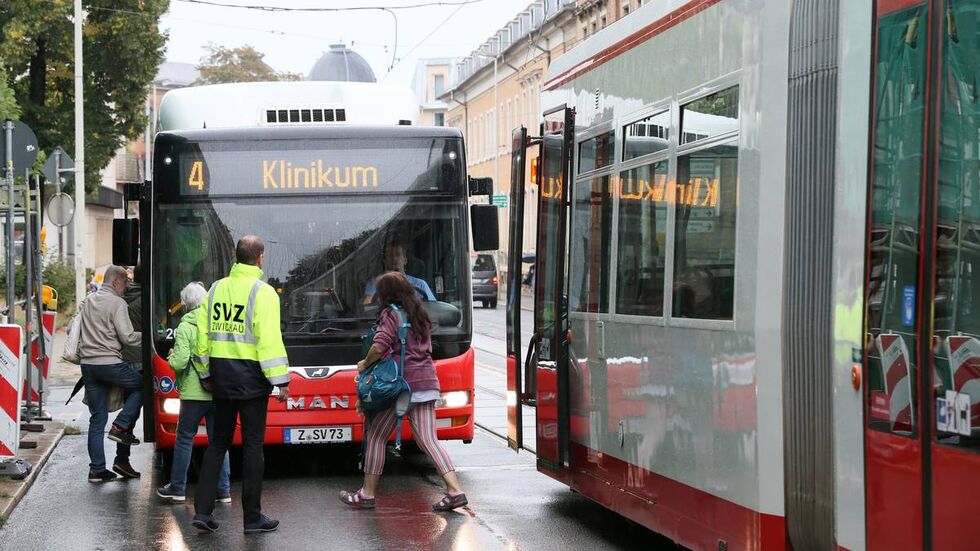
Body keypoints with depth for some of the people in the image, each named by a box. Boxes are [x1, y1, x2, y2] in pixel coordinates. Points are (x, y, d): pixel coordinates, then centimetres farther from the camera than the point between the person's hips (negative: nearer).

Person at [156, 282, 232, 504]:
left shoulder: (185, 327, -9)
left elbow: (179, 362, -14)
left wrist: (172, 356, 6)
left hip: (194, 393, -4)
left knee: (184, 439, 7)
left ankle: (177, 489, 14)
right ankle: (223, 490, 9)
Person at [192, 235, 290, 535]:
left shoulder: (216, 288, 8)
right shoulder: (262, 292, -11)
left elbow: (203, 334, 10)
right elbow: (269, 339, -17)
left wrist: (205, 374, 19)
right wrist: (281, 381, -13)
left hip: (221, 374, 6)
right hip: (250, 377, -5)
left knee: (218, 442, 13)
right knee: (252, 445, 2)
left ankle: (202, 511, 8)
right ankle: (252, 518, 8)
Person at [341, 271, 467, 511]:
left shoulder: (391, 314, -6)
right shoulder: (421, 315, 18)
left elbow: (379, 347, -18)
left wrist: (365, 364, 1)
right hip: (427, 383, 7)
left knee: (376, 436, 7)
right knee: (429, 440, 3)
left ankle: (367, 493, 12)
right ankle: (455, 490, -10)